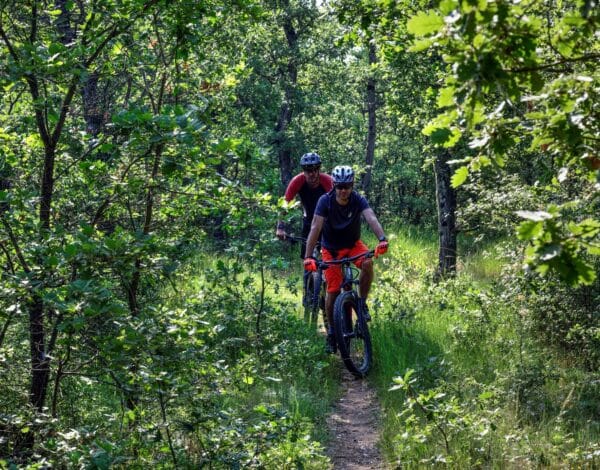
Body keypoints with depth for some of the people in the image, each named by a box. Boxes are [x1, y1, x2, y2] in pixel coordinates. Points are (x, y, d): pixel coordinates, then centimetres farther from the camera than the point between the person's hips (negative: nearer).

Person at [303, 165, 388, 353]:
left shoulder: (358, 200, -19)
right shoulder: (325, 201, -22)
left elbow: (371, 218, -36)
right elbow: (315, 228, -30)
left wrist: (382, 239, -55)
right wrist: (308, 256, -42)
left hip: (353, 244, 1)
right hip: (331, 248, -1)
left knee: (368, 263, -31)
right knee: (333, 290, -9)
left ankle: (362, 303, -9)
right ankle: (331, 331, 11)